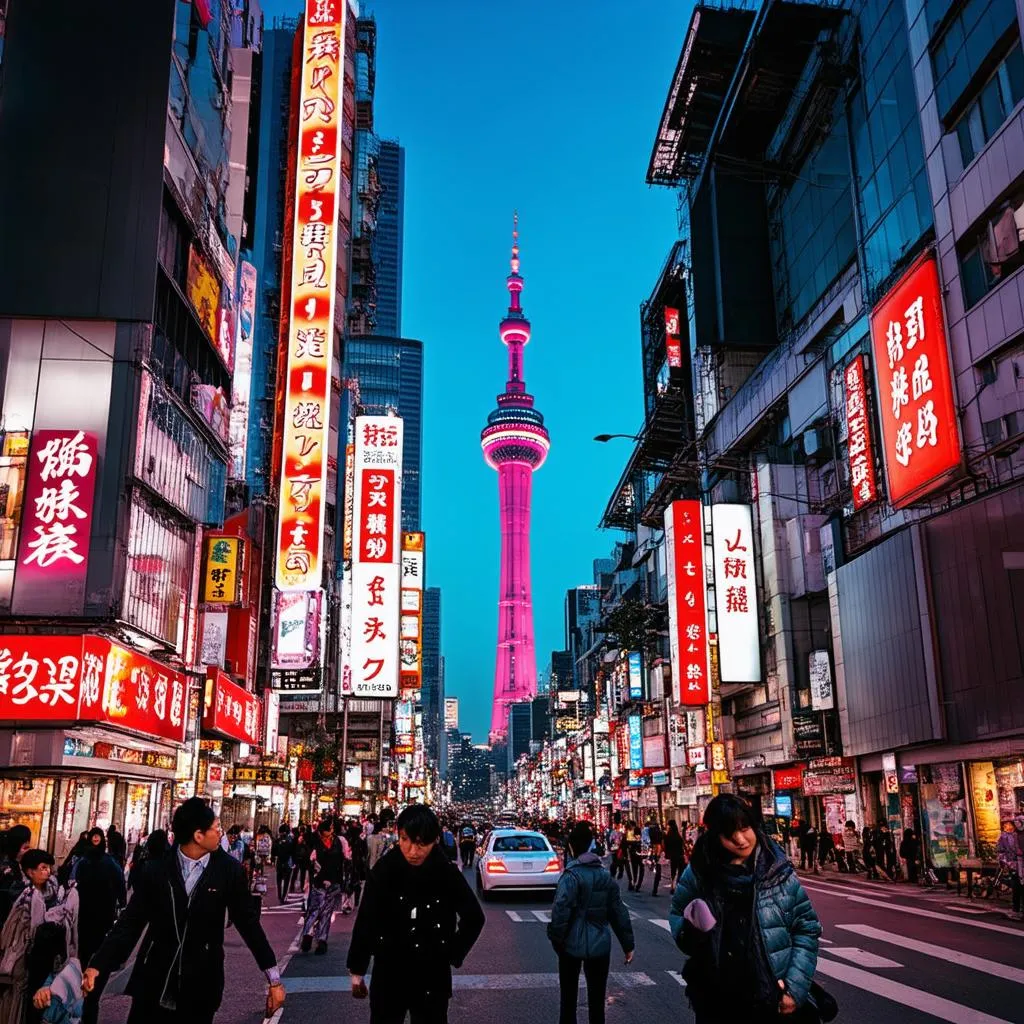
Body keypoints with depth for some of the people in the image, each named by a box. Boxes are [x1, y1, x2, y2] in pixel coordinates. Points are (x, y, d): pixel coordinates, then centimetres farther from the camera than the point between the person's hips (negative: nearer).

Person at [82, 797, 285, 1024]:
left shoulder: (228, 869, -5)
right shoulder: (156, 869, -5)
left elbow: (247, 921, 0)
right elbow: (131, 921, -2)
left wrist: (274, 978, -1)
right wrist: (97, 965, -13)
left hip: (201, 984, 0)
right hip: (155, 979, 0)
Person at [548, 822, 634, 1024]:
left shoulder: (571, 875, -14)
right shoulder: (605, 874, 4)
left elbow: (561, 910, -21)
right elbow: (619, 911, 7)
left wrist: (556, 938, -8)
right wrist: (628, 944, 11)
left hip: (573, 944, -4)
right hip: (599, 945, 4)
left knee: (568, 996, 12)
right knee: (596, 999, 12)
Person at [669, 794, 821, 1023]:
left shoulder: (778, 869, -7)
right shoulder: (699, 871, -6)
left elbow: (806, 928, 0)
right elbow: (677, 915, 9)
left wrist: (796, 987, -8)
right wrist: (690, 931, -12)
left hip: (773, 1001, 0)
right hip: (714, 1001, 1)